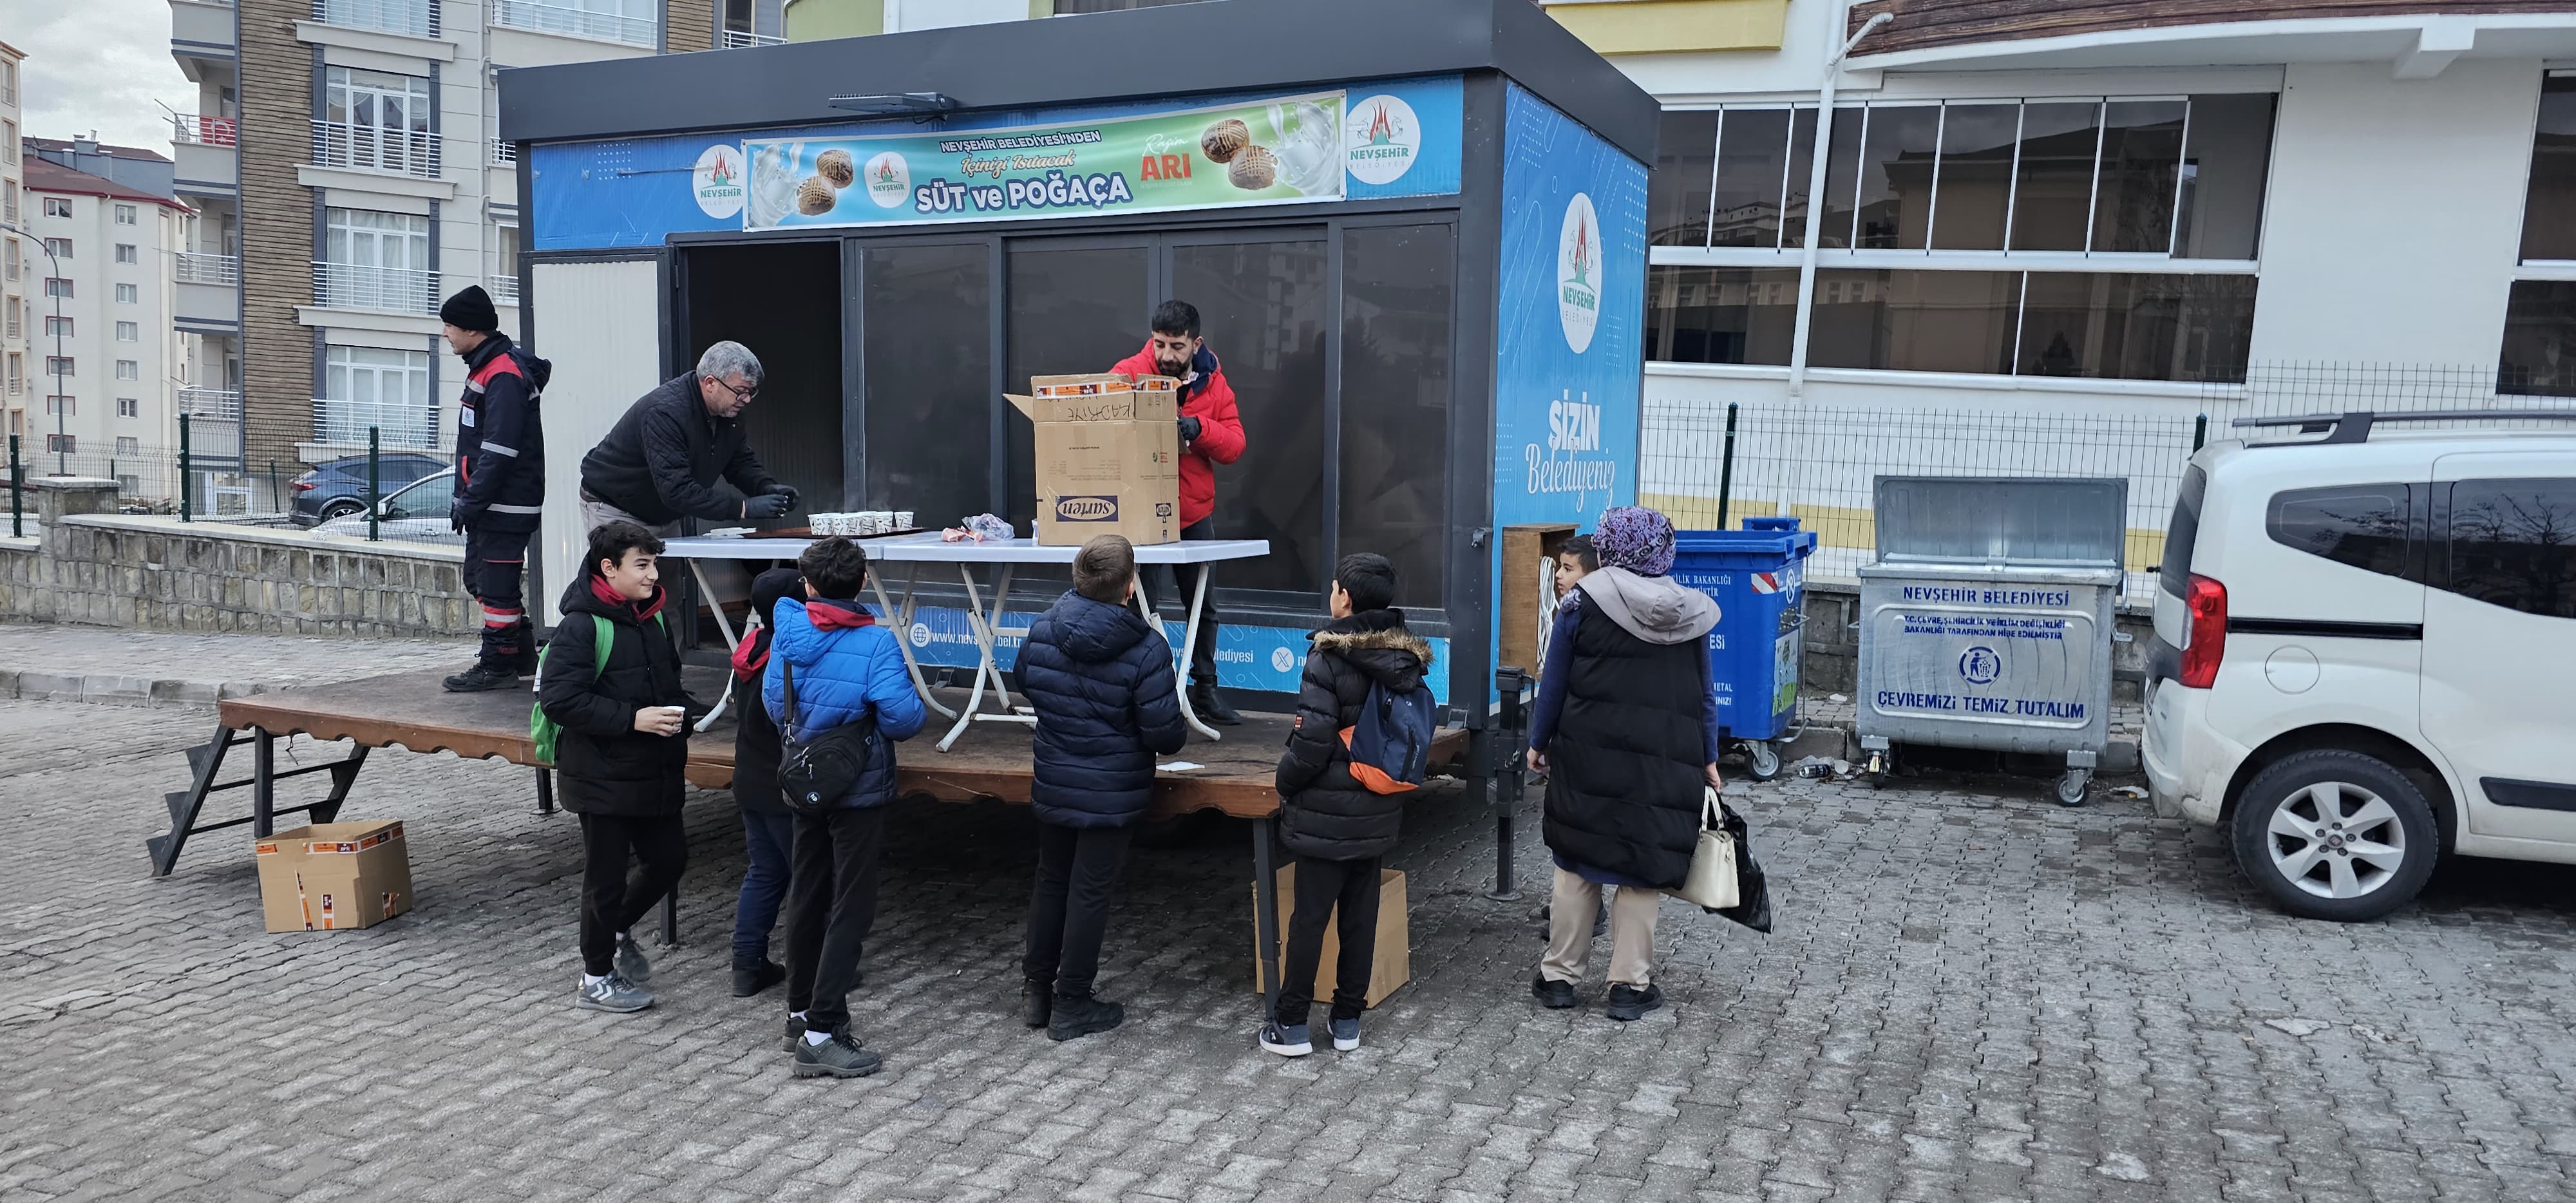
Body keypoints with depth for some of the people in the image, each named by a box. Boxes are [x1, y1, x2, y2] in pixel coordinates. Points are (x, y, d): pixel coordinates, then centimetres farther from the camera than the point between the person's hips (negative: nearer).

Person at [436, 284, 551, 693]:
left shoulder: (503, 376, -17)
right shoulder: (485, 368, 16)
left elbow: (500, 449, -23)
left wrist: (471, 502, -21)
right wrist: (465, 499, 19)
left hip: (505, 505, -11)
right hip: (488, 503, 11)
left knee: (496, 583, -4)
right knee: (479, 578, 17)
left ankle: (498, 664, 5)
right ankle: (523, 655, 25)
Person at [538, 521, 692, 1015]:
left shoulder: (652, 619, 8)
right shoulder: (581, 626, -17)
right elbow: (558, 698, -23)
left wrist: (677, 734, 11)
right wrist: (633, 718, -26)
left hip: (654, 774, 7)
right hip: (603, 777, -7)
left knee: (669, 857, 13)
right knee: (607, 877, 4)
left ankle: (617, 928, 38)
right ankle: (597, 979, 21)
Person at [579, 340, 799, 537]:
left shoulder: (729, 410, -6)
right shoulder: (663, 413, -32)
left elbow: (740, 460, 6)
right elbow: (676, 489, -38)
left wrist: (768, 487, -16)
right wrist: (743, 509, -41)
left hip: (664, 515, 8)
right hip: (614, 511, -8)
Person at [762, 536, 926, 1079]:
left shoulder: (787, 634, -2)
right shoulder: (876, 642, -17)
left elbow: (774, 704, 5)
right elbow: (903, 718, -24)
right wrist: (915, 704, -1)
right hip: (859, 789, -5)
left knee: (807, 896, 19)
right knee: (850, 908, 0)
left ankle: (802, 1009, 30)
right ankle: (821, 1033, -3)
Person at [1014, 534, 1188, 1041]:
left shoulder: (1042, 630, -7)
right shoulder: (1146, 649, -23)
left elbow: (1024, 684, 11)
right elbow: (1164, 733, -21)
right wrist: (1178, 732, 3)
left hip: (1052, 785, 5)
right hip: (1112, 793, -5)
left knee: (1051, 881, 20)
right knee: (1090, 893, 6)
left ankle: (1036, 990, 30)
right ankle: (1071, 1005, 17)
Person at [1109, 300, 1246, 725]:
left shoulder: (1212, 382, 0)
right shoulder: (1130, 373, -9)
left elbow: (1234, 444, -5)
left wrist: (1197, 427, -24)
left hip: (1195, 514, 4)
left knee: (1203, 605, 14)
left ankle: (1205, 689, 29)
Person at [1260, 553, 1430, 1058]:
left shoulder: (1330, 658, -18)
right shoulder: (1407, 659, 1)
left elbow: (1311, 745, -20)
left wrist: (1284, 784, -2)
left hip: (1327, 815, -6)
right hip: (1380, 813, 6)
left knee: (1309, 915, 4)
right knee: (1361, 913, 13)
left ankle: (1292, 1024, 12)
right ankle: (1348, 1019, 22)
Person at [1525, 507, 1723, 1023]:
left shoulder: (1584, 602, -5)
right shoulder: (1689, 612, 3)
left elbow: (1555, 682, -1)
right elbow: (1705, 694, 8)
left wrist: (1539, 742, 10)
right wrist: (1708, 760, 16)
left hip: (1588, 758, -1)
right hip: (1664, 765, 1)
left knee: (1577, 864, 10)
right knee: (1643, 872, 9)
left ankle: (1559, 975, 18)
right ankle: (1631, 985, 12)